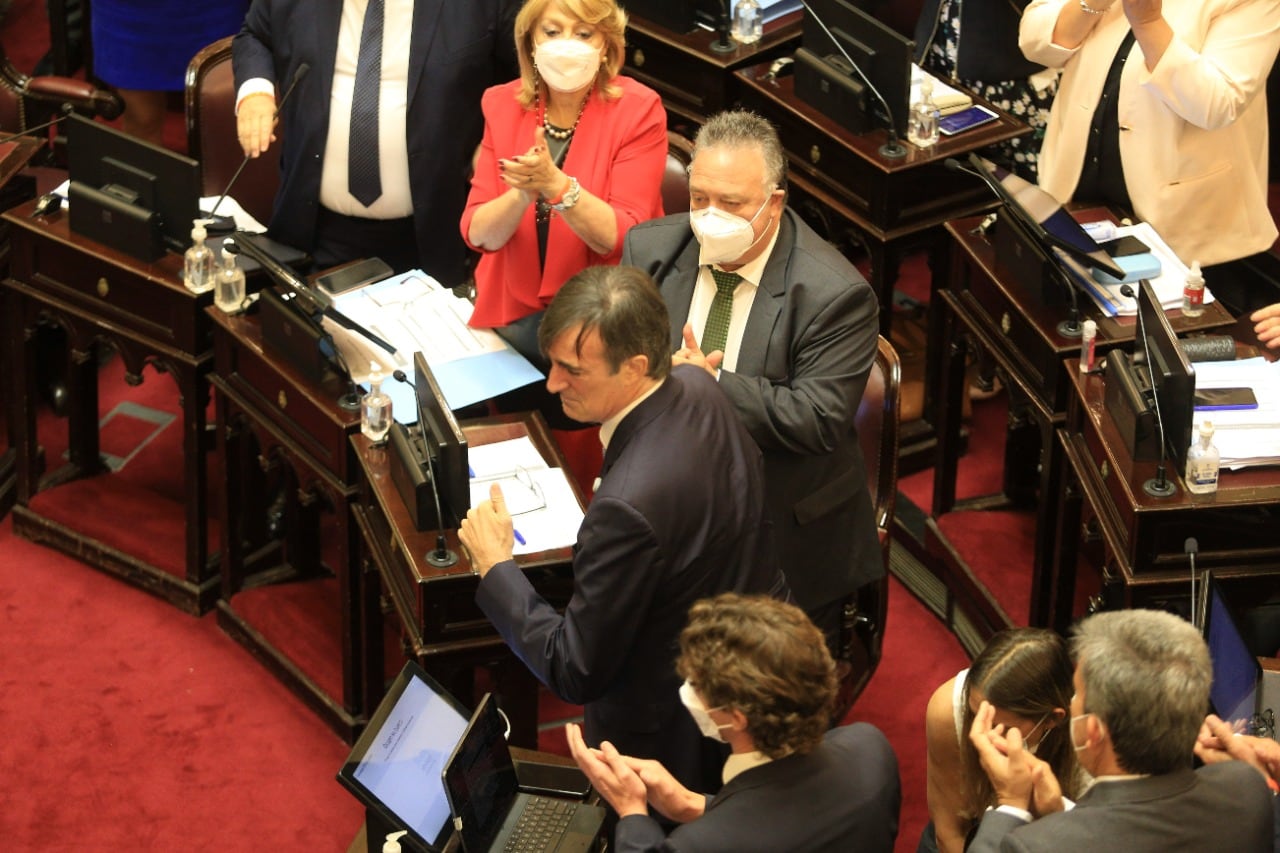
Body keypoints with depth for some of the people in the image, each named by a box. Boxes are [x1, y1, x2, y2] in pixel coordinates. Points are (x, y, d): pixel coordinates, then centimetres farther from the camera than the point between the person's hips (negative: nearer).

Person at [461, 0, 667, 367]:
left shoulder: (638, 110, -8)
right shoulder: (502, 104, 1)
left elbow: (624, 238, -15)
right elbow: (478, 234, -5)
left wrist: (555, 185, -31)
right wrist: (522, 194, -26)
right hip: (511, 312, 3)